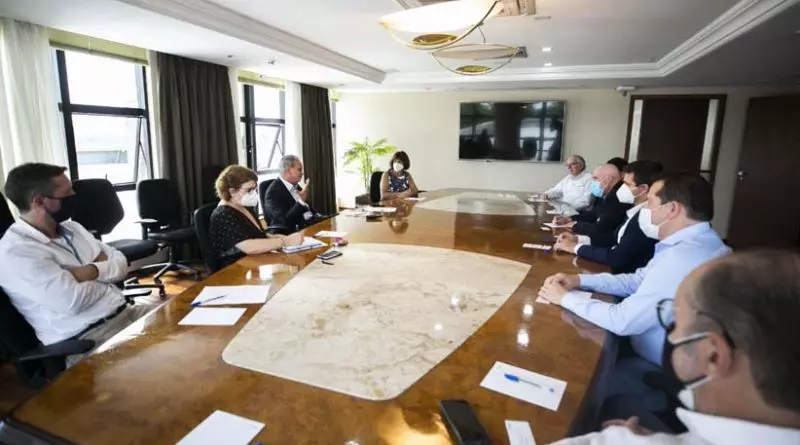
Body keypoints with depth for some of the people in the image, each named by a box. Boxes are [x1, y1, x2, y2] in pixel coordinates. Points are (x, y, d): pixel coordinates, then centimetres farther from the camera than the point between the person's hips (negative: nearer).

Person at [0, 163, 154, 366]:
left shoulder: (71, 228, 12)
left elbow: (120, 262, 10)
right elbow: (72, 301, -23)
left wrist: (93, 271, -11)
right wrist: (106, 275, -4)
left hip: (126, 312, 8)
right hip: (86, 339, -8)